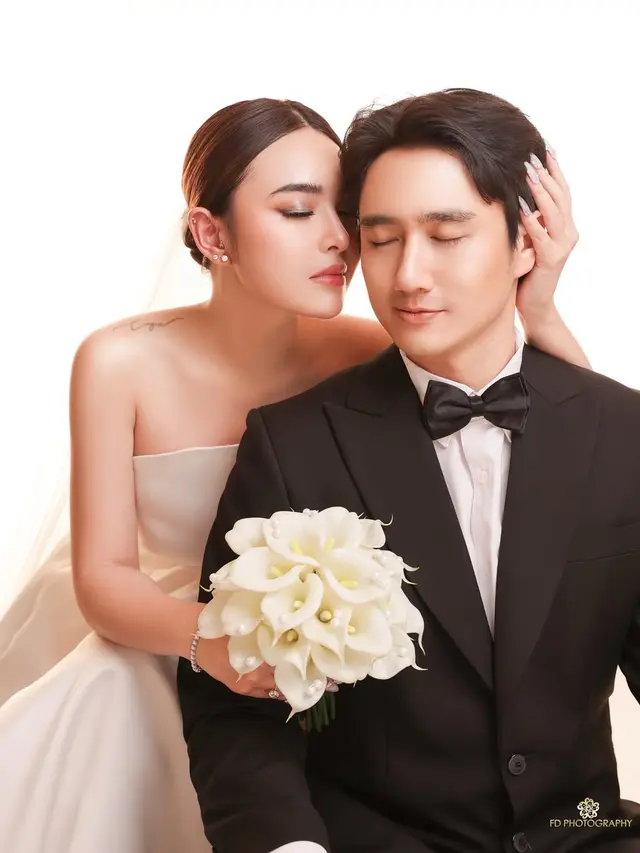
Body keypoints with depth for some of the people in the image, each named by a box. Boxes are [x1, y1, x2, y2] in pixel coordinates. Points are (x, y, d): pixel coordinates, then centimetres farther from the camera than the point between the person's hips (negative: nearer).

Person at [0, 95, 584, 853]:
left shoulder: (367, 357, -12)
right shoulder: (121, 365, -14)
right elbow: (102, 580, -11)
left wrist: (537, 314, -28)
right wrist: (208, 635, -31)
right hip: (153, 666, 0)